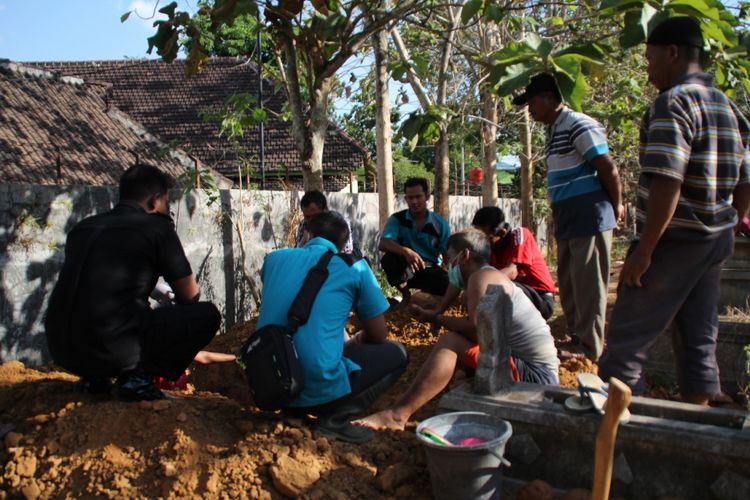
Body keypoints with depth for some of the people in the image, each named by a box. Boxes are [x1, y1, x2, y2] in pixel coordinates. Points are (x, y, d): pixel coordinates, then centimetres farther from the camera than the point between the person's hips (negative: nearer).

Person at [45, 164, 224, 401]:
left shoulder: (83, 227, 19)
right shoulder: (157, 227, 0)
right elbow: (190, 296, 7)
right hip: (113, 351, -7)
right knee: (207, 315, 4)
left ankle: (93, 377, 18)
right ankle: (139, 376, -4)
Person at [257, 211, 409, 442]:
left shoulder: (275, 258, 11)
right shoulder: (353, 267, 1)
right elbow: (379, 335, 7)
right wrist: (353, 343, 29)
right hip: (318, 390, -6)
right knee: (397, 354, 16)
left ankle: (293, 411, 13)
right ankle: (336, 418, -2)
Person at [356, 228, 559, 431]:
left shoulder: (481, 277, -11)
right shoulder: (495, 278, 21)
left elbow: (476, 329, -24)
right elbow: (471, 331, 14)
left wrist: (435, 318, -10)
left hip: (535, 375, -11)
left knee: (449, 342, -20)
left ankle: (397, 415, -29)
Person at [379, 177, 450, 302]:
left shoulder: (440, 223, -1)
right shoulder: (397, 219, -5)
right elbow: (383, 244, -23)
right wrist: (406, 251, -42)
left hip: (431, 270, 1)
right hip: (405, 271, 0)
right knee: (389, 258, -33)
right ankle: (406, 295, -6)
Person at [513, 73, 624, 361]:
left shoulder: (579, 125, -13)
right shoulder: (554, 131, 17)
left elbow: (608, 168, -15)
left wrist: (616, 206, -5)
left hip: (589, 218, -10)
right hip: (567, 221, 10)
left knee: (587, 287, -3)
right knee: (568, 285, 16)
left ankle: (591, 352, 6)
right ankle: (575, 340, 29)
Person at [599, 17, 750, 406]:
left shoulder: (673, 102, -14)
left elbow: (667, 183, -24)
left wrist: (644, 250, -21)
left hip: (675, 242, -9)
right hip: (716, 242, 9)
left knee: (626, 339, -3)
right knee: (699, 341, 14)